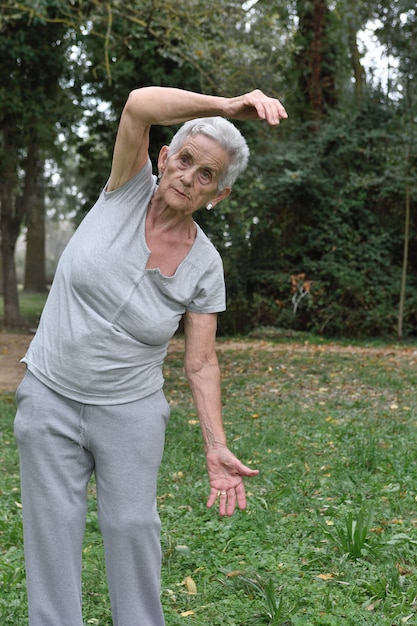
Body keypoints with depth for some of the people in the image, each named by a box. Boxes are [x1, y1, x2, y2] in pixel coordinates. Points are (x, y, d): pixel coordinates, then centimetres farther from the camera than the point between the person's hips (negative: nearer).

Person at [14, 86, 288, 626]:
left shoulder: (204, 267, -8)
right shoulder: (128, 191, -9)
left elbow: (200, 364, -4)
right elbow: (138, 104, -26)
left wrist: (216, 448, -13)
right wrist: (230, 106, -39)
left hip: (130, 411, 0)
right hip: (50, 397, 0)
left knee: (133, 526, 7)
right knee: (52, 528, 8)